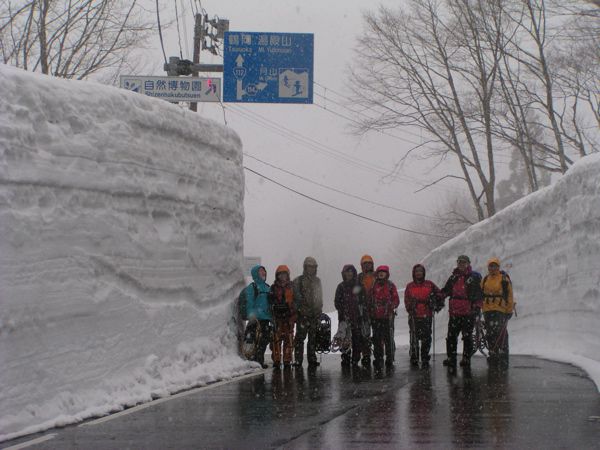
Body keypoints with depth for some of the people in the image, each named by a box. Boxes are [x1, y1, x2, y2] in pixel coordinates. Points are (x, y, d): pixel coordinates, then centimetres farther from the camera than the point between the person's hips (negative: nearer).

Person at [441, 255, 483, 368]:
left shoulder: (474, 277, 1)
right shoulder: (454, 277, 16)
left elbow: (479, 294, -2)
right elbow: (446, 291, 23)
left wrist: (477, 307, -10)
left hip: (468, 313, -5)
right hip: (454, 312, 5)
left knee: (467, 337, 0)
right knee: (451, 336, 3)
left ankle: (466, 359, 6)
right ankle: (451, 358, 9)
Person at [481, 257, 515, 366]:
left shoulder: (504, 279, -1)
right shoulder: (485, 279, 14)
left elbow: (509, 295, -2)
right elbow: (481, 295, 21)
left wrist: (510, 310, -6)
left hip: (501, 310, -6)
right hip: (487, 310, 6)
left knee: (501, 333, -11)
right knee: (489, 334, 7)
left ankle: (503, 356, -7)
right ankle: (493, 355, 15)